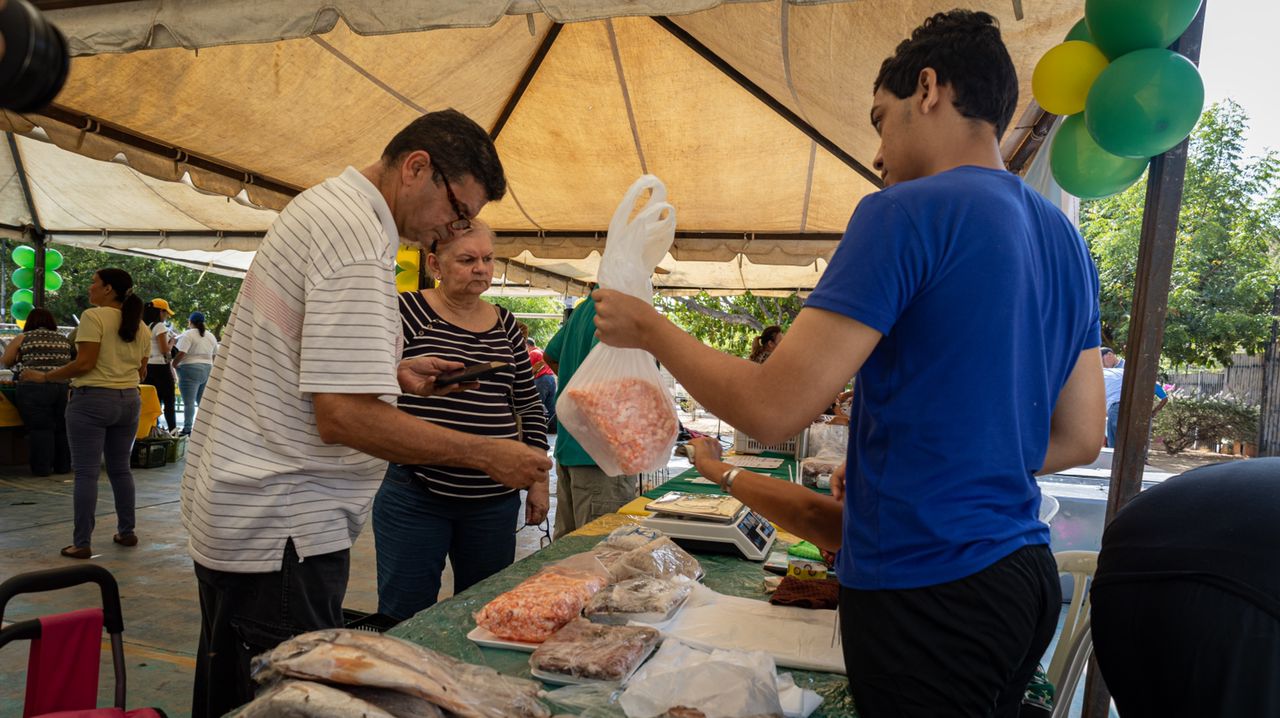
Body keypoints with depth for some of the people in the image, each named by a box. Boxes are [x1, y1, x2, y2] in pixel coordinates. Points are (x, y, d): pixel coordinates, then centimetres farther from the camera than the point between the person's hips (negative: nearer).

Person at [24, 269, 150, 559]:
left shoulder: (93, 317, -11)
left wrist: (44, 377, -5)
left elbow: (85, 363, -16)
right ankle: (127, 532, 21)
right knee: (120, 469, 15)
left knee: (86, 472, -1)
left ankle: (82, 544, 3)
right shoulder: (141, 326, 9)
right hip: (129, 401, 6)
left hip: (92, 400, -6)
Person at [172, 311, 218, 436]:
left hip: (190, 370, -7)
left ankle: (187, 429, -10)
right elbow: (215, 355, 17)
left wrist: (174, 364, -5)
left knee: (189, 402, -7)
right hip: (207, 370, 7)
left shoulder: (188, 334, -8)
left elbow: (181, 353, -18)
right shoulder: (211, 336, 14)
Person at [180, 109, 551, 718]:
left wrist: (390, 371, 13)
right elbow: (343, 415, -27)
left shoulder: (321, 206, 12)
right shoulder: (358, 236, -21)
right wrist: (488, 455, -21)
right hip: (280, 531, -11)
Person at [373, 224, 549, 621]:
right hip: (416, 495, -4)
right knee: (405, 616, 5)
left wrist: (537, 479, 10)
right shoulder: (408, 311, -3)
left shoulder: (505, 324, 9)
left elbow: (530, 405, 13)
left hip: (495, 498, 4)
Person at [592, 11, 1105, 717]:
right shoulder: (1065, 241, 8)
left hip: (925, 589, -8)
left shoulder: (908, 213, -17)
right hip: (1025, 574, 8)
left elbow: (771, 408, -21)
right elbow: (1079, 439, 12)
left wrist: (650, 328, -5)